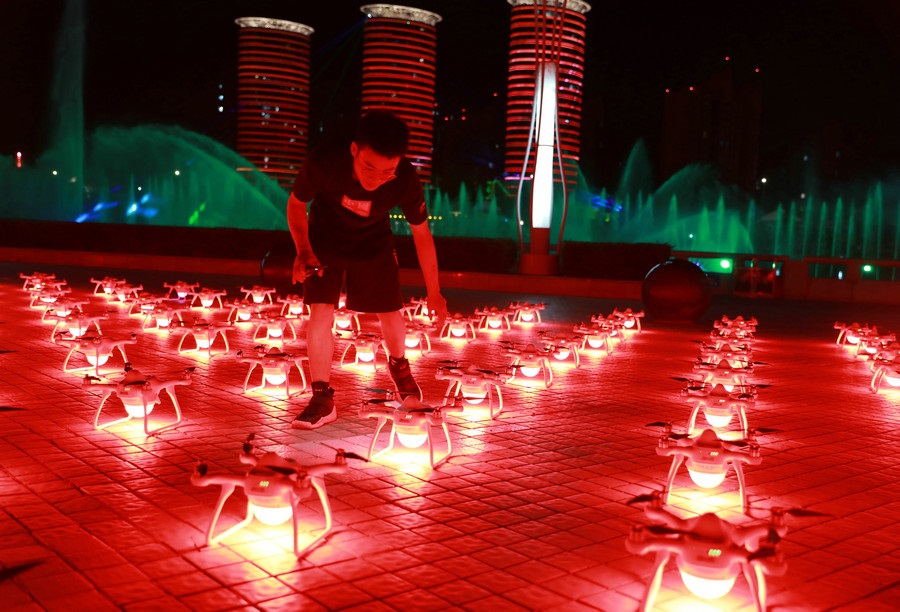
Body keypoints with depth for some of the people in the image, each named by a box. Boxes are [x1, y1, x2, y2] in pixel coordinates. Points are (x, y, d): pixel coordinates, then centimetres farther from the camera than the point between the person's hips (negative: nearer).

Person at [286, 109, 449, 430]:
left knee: (391, 313, 4)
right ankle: (322, 398, 0)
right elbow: (295, 203, -13)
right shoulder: (324, 161, -36)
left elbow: (421, 234, -14)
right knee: (320, 311, -14)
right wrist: (303, 251, -28)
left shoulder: (406, 181, -32)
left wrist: (434, 293, -5)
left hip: (373, 239, 1)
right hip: (325, 237, -1)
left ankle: (398, 364, 38)